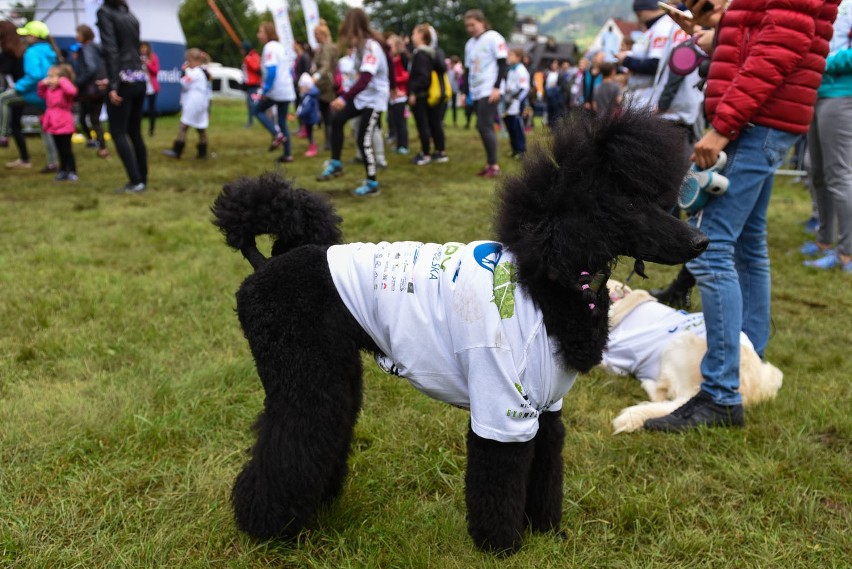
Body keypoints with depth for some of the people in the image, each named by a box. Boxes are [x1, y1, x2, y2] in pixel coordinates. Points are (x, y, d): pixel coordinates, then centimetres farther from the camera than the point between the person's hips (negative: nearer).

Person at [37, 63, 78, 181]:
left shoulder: (65, 90, -15)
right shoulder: (49, 90, 9)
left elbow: (72, 91, -39)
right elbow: (40, 93, 28)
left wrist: (63, 81, -25)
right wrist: (42, 84, 11)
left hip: (64, 126, -8)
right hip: (54, 125, 8)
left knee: (66, 150, -1)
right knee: (60, 150, 16)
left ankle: (72, 172, 8)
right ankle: (63, 171, 24)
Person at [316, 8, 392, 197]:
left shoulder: (372, 47, -25)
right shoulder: (360, 45, 3)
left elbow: (365, 79, -37)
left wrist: (344, 98, -47)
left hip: (375, 99, -8)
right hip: (362, 96, 8)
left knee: (364, 140, -7)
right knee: (337, 119, -2)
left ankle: (372, 184, 4)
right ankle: (336, 164, 7)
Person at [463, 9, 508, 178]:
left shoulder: (493, 38, -5)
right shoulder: (469, 44, 17)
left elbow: (503, 64, -10)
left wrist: (497, 87, -17)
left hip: (489, 91, -7)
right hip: (476, 93, 7)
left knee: (484, 126, -14)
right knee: (484, 128, 6)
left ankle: (494, 165, -9)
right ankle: (490, 164, 10)